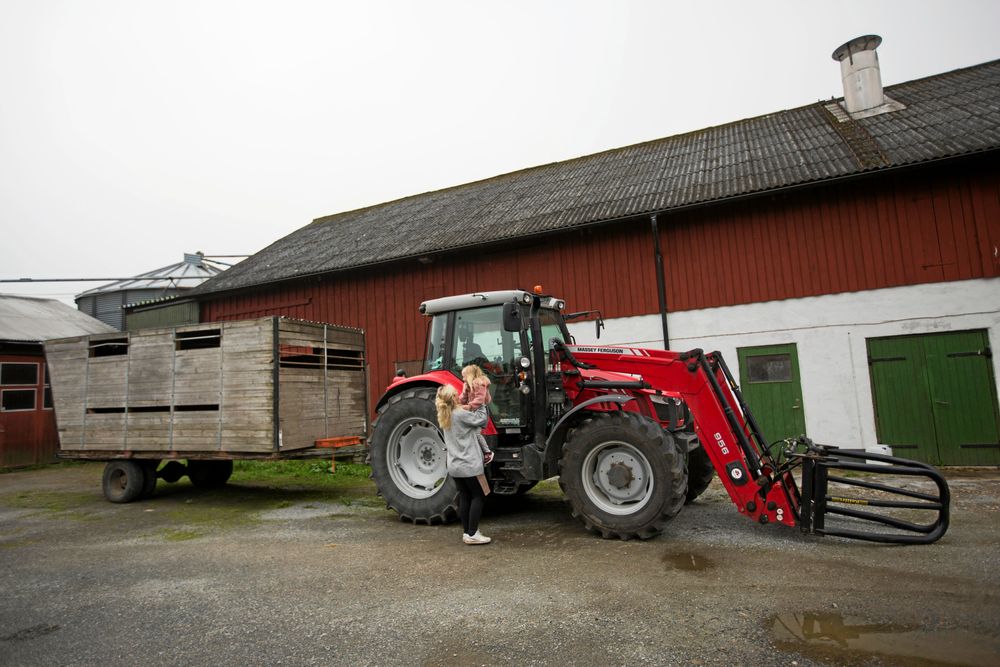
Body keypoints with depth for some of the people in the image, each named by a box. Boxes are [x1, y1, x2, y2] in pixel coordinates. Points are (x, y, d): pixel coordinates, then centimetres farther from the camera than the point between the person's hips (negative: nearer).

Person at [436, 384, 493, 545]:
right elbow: (481, 419, -11)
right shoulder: (460, 414, -18)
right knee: (478, 496, 3)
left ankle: (466, 532, 20)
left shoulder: (444, 417, 7)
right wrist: (482, 404, 2)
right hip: (469, 465, -7)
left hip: (454, 466, 8)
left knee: (464, 497, 15)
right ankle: (472, 534, 3)